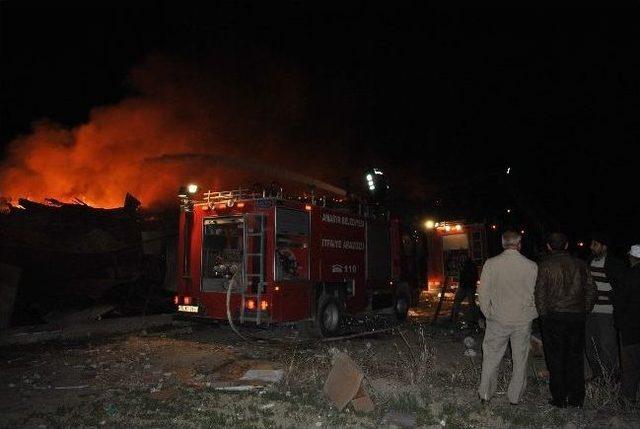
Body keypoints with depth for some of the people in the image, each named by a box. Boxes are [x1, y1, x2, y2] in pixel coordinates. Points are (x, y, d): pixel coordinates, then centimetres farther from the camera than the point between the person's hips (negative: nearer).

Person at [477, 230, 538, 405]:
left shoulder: (491, 264, -9)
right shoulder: (531, 266, -9)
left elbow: (483, 293, -6)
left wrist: (488, 314, 8)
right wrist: (532, 314, 15)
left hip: (497, 320, 0)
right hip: (523, 321, 1)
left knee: (491, 358, 13)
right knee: (520, 360, 15)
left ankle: (485, 393, 21)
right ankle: (515, 397, 25)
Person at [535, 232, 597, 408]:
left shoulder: (545, 265, -7)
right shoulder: (579, 264, 4)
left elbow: (540, 293, -10)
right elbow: (591, 291, 6)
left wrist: (543, 314, 1)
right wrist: (584, 311, 14)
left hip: (553, 316, -3)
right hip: (577, 317, 4)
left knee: (555, 359, 6)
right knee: (575, 357, 14)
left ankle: (559, 398, 12)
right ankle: (576, 398, 21)